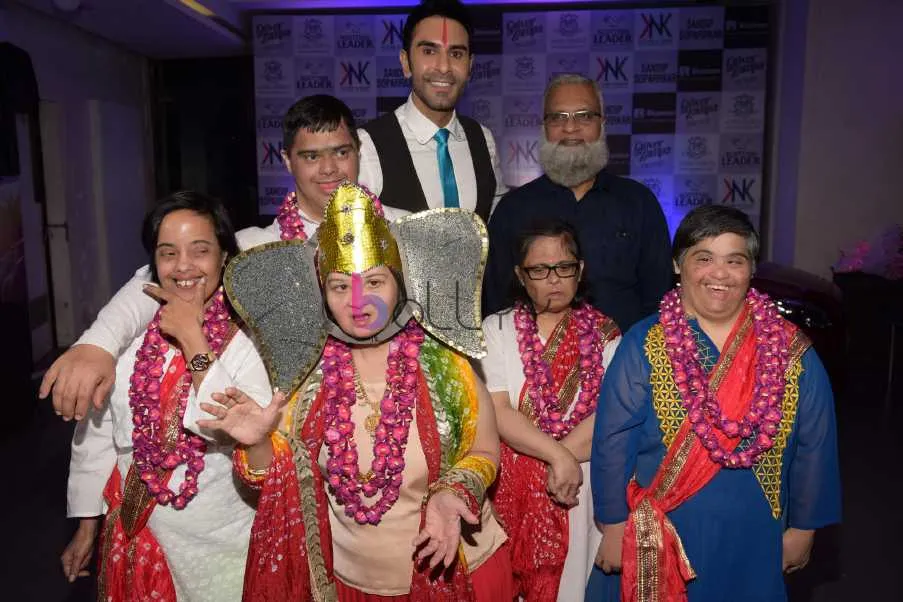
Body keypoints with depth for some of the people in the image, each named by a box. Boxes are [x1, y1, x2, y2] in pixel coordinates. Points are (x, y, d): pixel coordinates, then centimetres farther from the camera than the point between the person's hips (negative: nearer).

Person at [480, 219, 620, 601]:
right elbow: (497, 413, -10)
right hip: (512, 485, 0)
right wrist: (558, 455, -17)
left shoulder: (604, 334, 1)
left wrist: (564, 457, -15)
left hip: (581, 485, 0)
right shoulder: (496, 330, -1)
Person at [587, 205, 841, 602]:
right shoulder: (643, 346, -12)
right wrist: (614, 526, -8)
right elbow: (613, 442, -10)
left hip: (752, 543, 2)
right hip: (659, 541, -2)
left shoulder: (791, 353, -5)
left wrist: (802, 526, 7)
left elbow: (814, 446, 3)